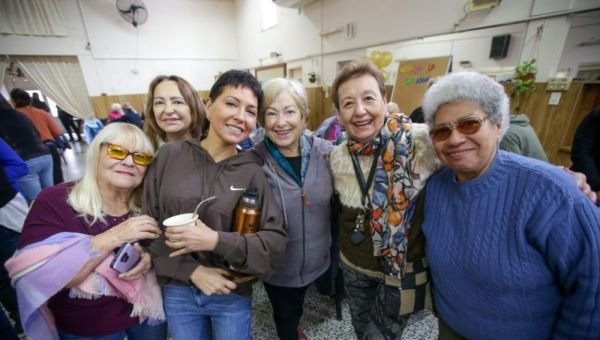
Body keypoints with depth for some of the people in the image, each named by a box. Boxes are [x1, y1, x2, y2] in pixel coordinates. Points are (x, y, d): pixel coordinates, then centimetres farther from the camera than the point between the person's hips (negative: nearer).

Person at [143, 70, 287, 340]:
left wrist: (216, 241, -25)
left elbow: (276, 240, -14)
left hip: (233, 296, -1)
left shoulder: (252, 172, -12)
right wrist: (192, 270, -13)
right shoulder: (169, 155, -9)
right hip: (177, 292, 1)